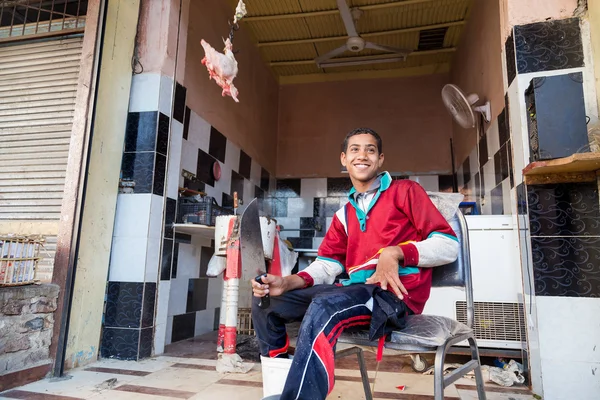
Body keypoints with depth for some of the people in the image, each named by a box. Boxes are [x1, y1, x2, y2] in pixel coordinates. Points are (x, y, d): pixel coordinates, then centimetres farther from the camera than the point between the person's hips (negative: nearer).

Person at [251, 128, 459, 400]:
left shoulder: (405, 191, 5)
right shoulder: (344, 214, 20)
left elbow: (449, 245, -3)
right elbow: (327, 266, 10)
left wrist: (395, 253, -18)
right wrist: (287, 283, -9)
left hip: (396, 293, -6)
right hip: (355, 291, 7)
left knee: (323, 307, -36)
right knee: (265, 301, -3)